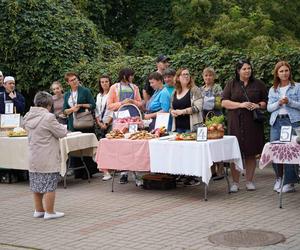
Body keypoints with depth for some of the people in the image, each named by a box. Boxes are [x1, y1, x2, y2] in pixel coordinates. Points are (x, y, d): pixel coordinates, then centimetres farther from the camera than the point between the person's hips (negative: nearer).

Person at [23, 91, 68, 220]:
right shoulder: (48, 117, -19)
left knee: (36, 185, 15)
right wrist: (62, 127, 9)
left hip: (33, 158, 8)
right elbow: (62, 133, -15)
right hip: (48, 159, -8)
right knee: (49, 186, 1)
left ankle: (38, 210, 25)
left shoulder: (28, 117, 5)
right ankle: (49, 212, 6)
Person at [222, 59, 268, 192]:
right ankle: (235, 182, 5)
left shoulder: (258, 84, 10)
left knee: (251, 153, 4)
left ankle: (249, 181, 14)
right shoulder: (231, 84, 8)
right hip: (236, 124, -1)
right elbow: (224, 102, 1)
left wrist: (258, 105, -8)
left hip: (253, 123, 1)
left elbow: (266, 101, 13)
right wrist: (241, 105, -11)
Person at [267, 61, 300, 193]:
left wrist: (289, 102, -14)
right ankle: (279, 178, 18)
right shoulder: (273, 90, 15)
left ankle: (289, 182, -1)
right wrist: (279, 103, -9)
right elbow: (269, 107, 8)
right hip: (276, 122, 3)